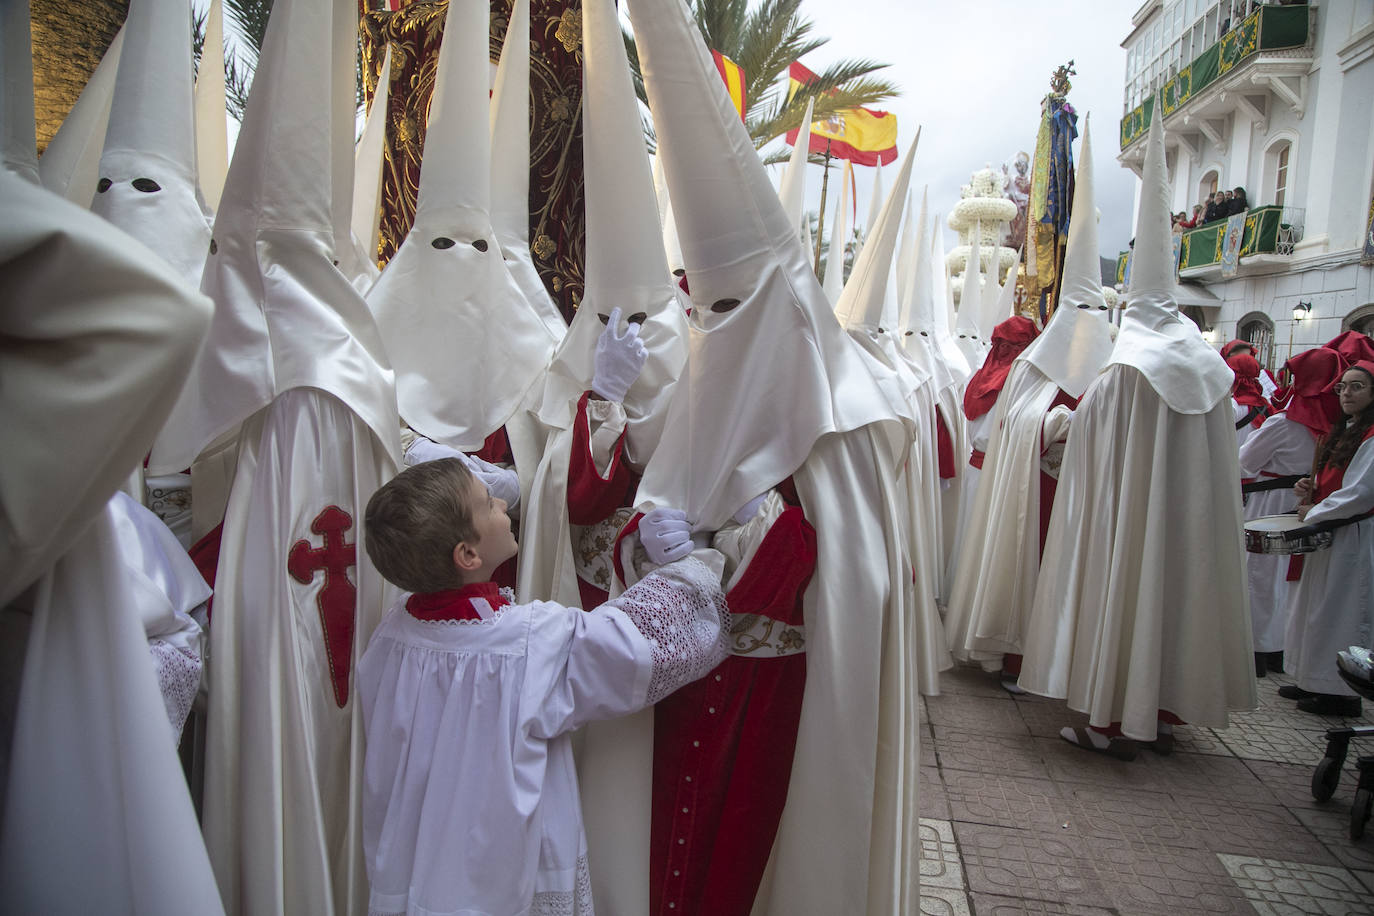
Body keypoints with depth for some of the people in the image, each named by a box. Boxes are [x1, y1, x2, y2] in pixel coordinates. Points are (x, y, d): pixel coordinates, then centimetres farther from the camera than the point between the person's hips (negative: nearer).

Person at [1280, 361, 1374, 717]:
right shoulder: (1342, 431, 15)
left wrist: (1314, 512, -8)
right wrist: (1311, 490, 3)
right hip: (1328, 533, 9)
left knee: (1340, 610, -4)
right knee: (1316, 607, 13)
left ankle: (1341, 693, 6)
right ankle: (1313, 683, 23)